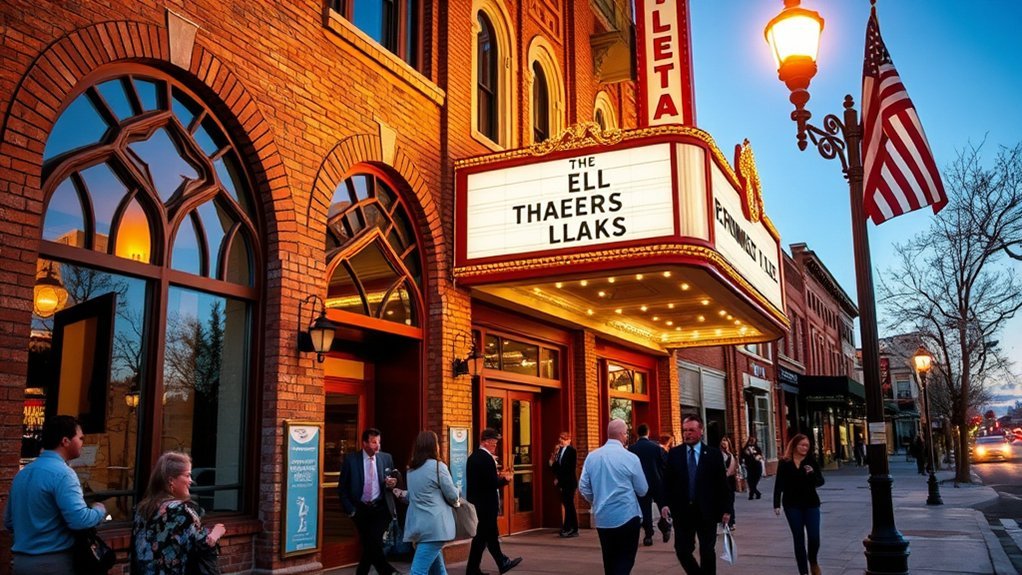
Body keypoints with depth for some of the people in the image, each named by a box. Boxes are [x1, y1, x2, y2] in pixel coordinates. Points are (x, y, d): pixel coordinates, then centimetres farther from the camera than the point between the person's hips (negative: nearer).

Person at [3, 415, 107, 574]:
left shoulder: (22, 473, 9)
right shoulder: (62, 473, -17)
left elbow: (9, 522, 17)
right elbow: (79, 520, -24)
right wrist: (100, 510, -6)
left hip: (21, 561, 8)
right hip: (54, 562, -8)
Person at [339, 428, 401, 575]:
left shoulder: (386, 458, 1)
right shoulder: (351, 459, -4)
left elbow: (392, 481, 13)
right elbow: (343, 487, 1)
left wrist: (393, 483, -11)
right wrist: (349, 509, -6)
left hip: (380, 508, 0)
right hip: (361, 509, 0)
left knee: (373, 543, -12)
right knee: (368, 545, 4)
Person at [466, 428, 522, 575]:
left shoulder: (473, 457, 9)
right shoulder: (487, 458, -19)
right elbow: (492, 483, -23)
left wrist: (497, 477, 9)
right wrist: (505, 479, -5)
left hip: (477, 502, 9)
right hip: (486, 505, -9)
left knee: (490, 535, 18)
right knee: (482, 537, 1)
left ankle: (503, 563, 31)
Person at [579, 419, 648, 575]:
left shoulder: (591, 457, -1)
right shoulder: (630, 458, -11)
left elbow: (583, 488, 4)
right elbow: (643, 490, -3)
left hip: (601, 518, 5)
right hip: (627, 517, -4)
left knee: (609, 562, 17)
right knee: (625, 561, 3)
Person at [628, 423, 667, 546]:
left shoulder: (631, 448, -5)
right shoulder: (656, 446, -4)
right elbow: (663, 465, -2)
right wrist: (664, 482, 7)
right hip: (657, 482, 0)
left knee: (645, 509, 4)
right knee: (662, 506, 17)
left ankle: (648, 535, 2)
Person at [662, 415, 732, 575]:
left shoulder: (714, 454, -1)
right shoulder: (674, 454, 2)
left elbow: (722, 483, -1)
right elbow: (667, 481, 3)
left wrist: (726, 509, -4)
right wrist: (665, 503, -8)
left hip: (707, 512, -1)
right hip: (682, 511, 1)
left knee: (707, 551, 6)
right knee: (682, 550, 2)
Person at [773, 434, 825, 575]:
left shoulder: (811, 461, -1)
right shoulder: (784, 463, -2)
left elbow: (820, 482, -4)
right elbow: (779, 484, 0)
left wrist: (812, 473, -25)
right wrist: (776, 504, -5)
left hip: (811, 504, 1)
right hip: (792, 505, 0)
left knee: (814, 537, -3)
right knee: (799, 539, 5)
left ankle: (813, 562, 29)